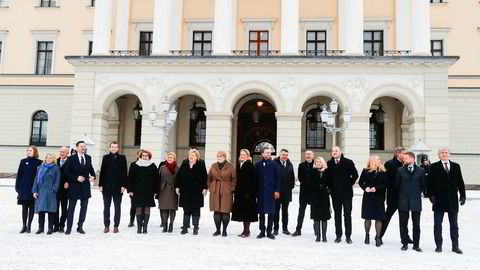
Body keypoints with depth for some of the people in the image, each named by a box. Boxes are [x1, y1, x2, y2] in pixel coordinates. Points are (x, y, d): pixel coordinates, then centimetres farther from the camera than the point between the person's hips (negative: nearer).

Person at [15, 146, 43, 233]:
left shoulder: (39, 162, 0)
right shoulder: (23, 161, 6)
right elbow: (19, 174, 6)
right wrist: (17, 187, 2)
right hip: (24, 188, 2)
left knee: (32, 207, 4)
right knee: (24, 207, 5)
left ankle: (29, 226, 14)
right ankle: (24, 226, 13)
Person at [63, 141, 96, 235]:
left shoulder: (88, 158, 8)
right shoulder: (71, 158, -5)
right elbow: (67, 172, -8)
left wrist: (93, 176, 0)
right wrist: (76, 178, -19)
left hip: (85, 186, 4)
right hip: (74, 186, -4)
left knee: (84, 207, 8)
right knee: (71, 208, 4)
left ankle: (80, 227, 19)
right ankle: (69, 228, 12)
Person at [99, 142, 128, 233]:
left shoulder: (122, 158, 2)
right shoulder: (105, 158, 7)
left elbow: (124, 173, -1)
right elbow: (102, 172, 6)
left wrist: (123, 185, -7)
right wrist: (100, 185, -1)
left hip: (118, 187, -2)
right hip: (106, 187, 2)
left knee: (117, 208, 5)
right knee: (106, 207, 7)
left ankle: (116, 226, 13)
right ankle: (106, 226, 15)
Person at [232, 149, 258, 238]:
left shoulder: (250, 166, -8)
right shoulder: (239, 165, 13)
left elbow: (252, 180, -14)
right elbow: (237, 179, 14)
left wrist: (249, 192, -19)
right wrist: (235, 191, 9)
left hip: (247, 192, -7)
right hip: (239, 192, 7)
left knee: (247, 211, -3)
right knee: (242, 211, 10)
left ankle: (247, 231, 5)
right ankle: (245, 230, 18)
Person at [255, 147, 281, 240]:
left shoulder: (275, 164, 3)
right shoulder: (257, 165, 5)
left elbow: (278, 178, 1)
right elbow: (255, 178, 5)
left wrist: (277, 190, -6)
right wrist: (255, 191, 0)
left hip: (271, 191, -1)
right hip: (261, 192, 1)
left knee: (271, 213, 2)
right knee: (261, 212, 6)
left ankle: (269, 231, 11)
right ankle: (262, 231, 15)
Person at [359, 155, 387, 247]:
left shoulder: (383, 172, -2)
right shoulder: (365, 171, 1)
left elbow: (385, 184, -5)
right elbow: (360, 182, 7)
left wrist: (376, 188, -16)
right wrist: (365, 188, -10)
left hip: (379, 198, -1)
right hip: (368, 197, 1)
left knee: (378, 218, -1)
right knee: (367, 217, 8)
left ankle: (378, 237, 9)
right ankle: (367, 235, 22)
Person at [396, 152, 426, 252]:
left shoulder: (421, 171, 0)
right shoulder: (400, 170, 2)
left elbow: (423, 185, 9)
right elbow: (397, 184, 10)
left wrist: (417, 193, 11)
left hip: (416, 201, -1)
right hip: (403, 201, 1)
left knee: (416, 224, 5)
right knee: (403, 224, 5)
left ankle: (416, 245, 16)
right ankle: (405, 244, 16)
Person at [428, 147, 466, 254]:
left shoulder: (456, 166, 8)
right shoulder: (434, 167, 0)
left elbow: (460, 182, 8)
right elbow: (430, 183, -3)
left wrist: (463, 195, 2)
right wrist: (431, 195, -12)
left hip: (453, 201, 2)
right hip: (439, 200, -2)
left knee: (454, 224, 9)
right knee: (437, 224, 5)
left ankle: (455, 246, 18)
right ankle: (438, 245, 14)